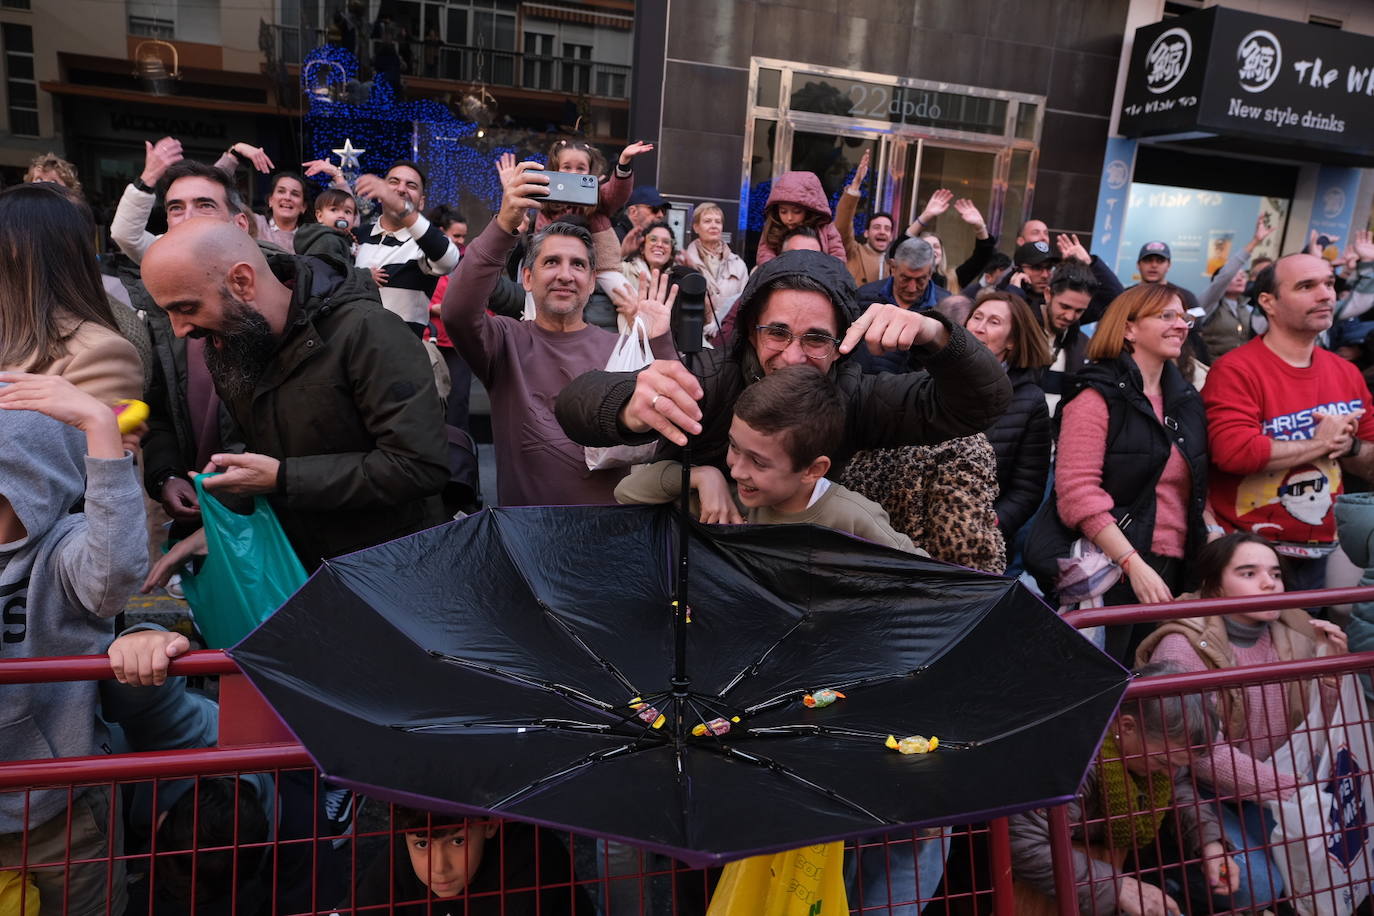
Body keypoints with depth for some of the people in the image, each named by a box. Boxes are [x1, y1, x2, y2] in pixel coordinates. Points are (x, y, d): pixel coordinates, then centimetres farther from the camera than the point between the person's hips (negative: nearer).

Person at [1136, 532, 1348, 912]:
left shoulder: (1293, 637, 0)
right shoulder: (1184, 647, -20)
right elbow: (1207, 754, -25)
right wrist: (1295, 792, -24)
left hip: (1270, 790, 7)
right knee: (1255, 885, -22)